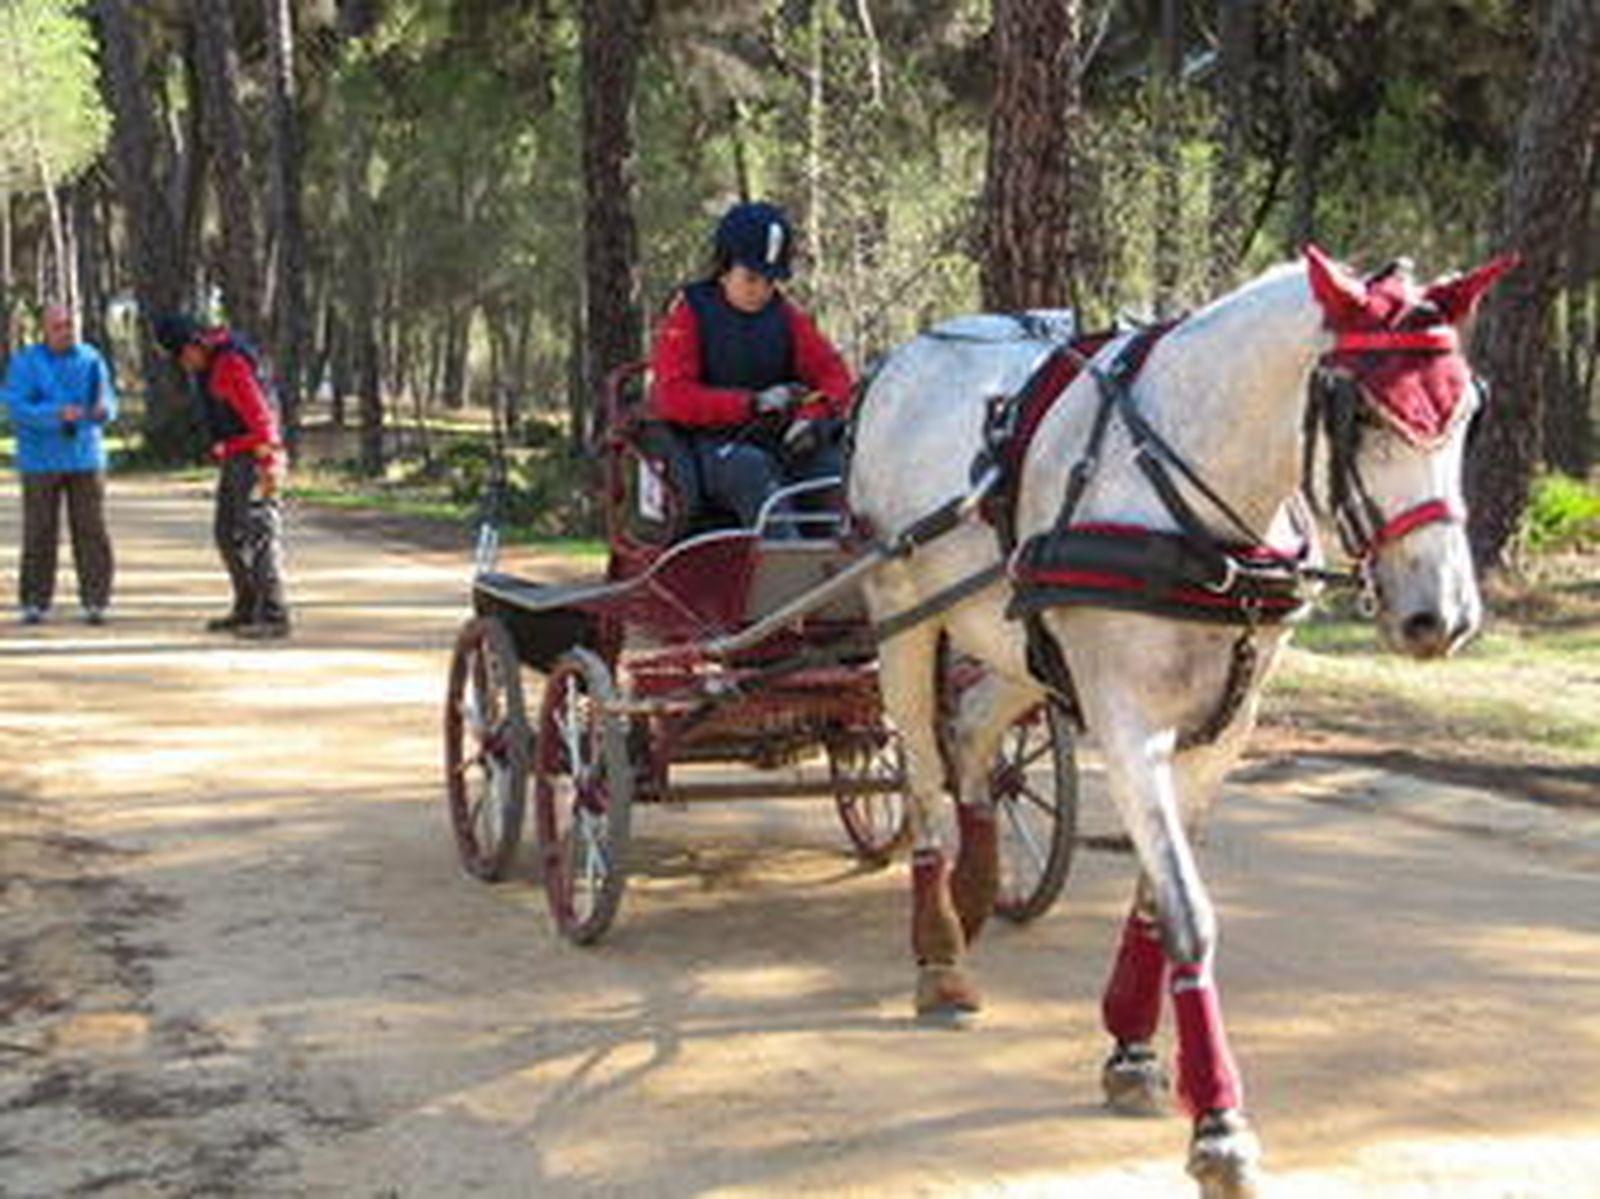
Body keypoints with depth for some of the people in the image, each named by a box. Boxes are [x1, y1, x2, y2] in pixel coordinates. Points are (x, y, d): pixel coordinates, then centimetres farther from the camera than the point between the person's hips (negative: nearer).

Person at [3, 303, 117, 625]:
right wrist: (57, 414, -25)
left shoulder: (91, 359, 6)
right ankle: (35, 602, 8)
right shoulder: (25, 363, -3)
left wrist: (103, 409, -20)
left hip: (85, 457, 2)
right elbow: (16, 407, -11)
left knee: (91, 531, -3)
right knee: (39, 533, -1)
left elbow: (108, 400, 5)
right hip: (41, 461, -2)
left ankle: (95, 601, 1)